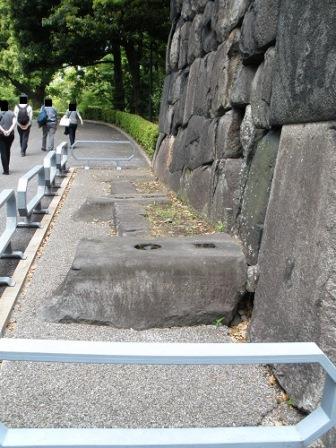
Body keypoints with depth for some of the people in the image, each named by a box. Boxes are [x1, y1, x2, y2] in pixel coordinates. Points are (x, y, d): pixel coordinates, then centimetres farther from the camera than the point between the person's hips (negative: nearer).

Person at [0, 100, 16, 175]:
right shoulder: (12, 113, 3)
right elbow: (14, 123, -12)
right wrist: (9, 131, -19)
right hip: (11, 135, 3)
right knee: (8, 151, 20)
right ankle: (7, 168, 29)